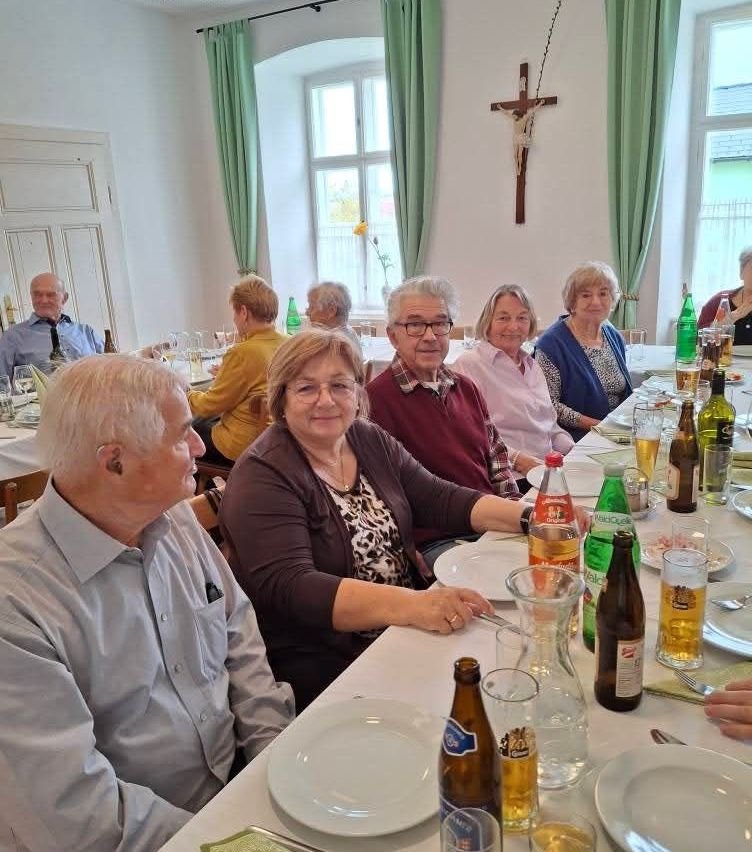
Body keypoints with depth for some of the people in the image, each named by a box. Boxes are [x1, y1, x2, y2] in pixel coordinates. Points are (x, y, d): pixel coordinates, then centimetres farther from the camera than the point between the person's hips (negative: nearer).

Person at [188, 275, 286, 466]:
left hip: (244, 447, -8)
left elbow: (210, 405, -12)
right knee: (201, 421, 24)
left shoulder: (243, 353, -25)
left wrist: (185, 395, 7)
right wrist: (225, 375, 23)